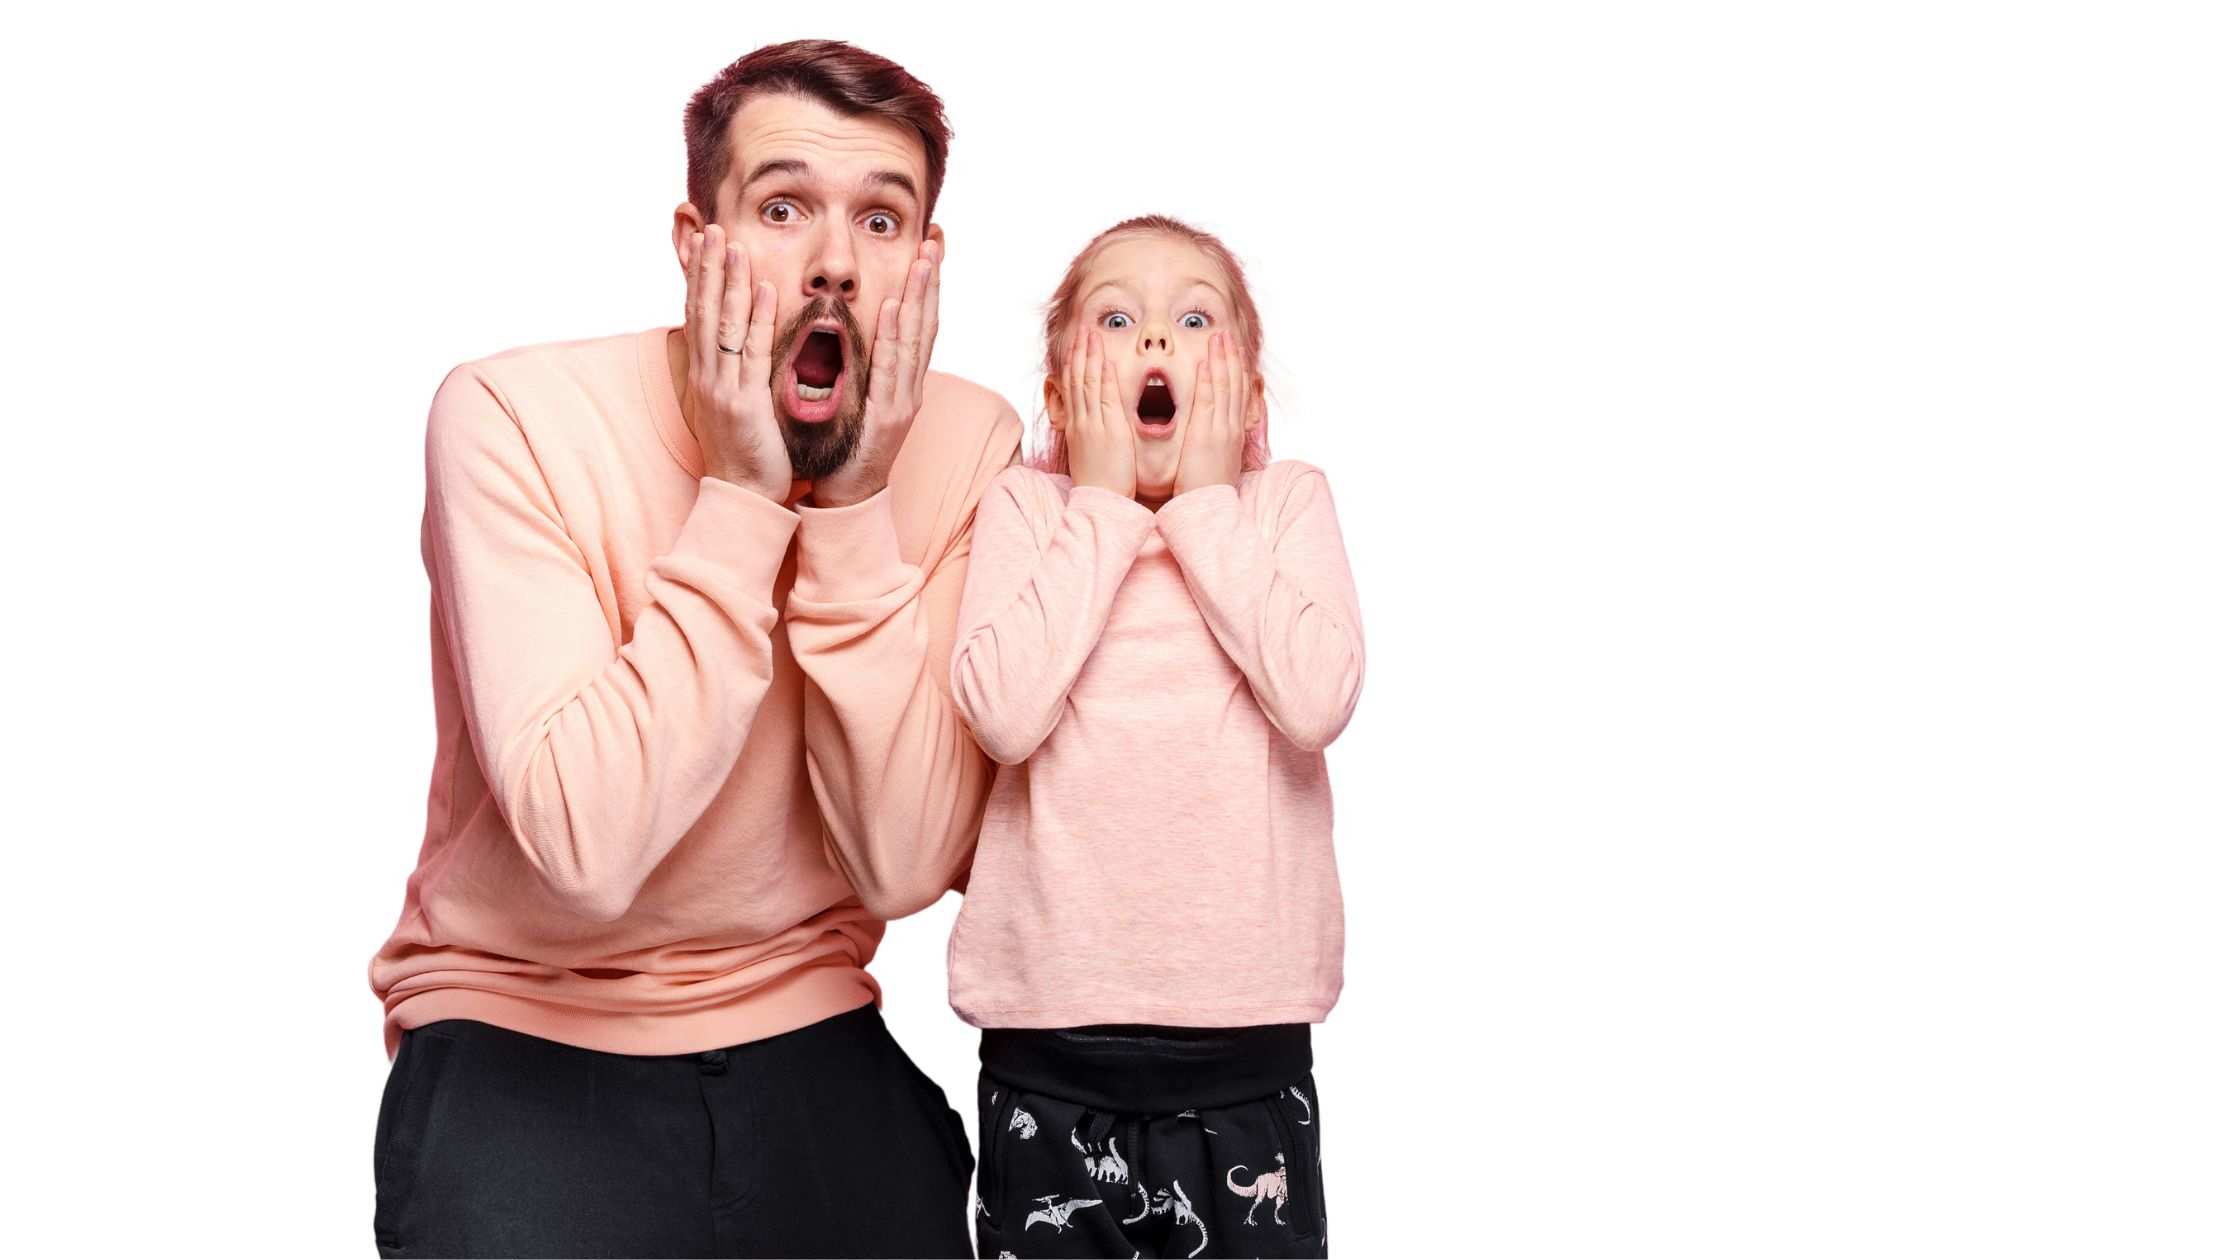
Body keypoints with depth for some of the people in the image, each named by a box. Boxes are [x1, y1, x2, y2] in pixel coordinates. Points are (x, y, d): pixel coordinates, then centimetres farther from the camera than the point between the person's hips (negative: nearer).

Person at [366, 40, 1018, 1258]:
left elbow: (903, 866, -15)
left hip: (811, 1034, 3)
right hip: (520, 1035, -3)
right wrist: (741, 498, -25)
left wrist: (855, 509, -21)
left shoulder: (965, 445, -8)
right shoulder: (513, 414, -16)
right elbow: (591, 849, -27)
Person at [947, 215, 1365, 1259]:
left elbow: (1317, 702, -14)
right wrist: (1102, 505, -10)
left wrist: (1204, 504, -9)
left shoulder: (1288, 500, 3)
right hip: (1052, 1035, 0)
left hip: (1248, 1039, 1)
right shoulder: (1024, 505, 1)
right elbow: (1002, 712, -15)